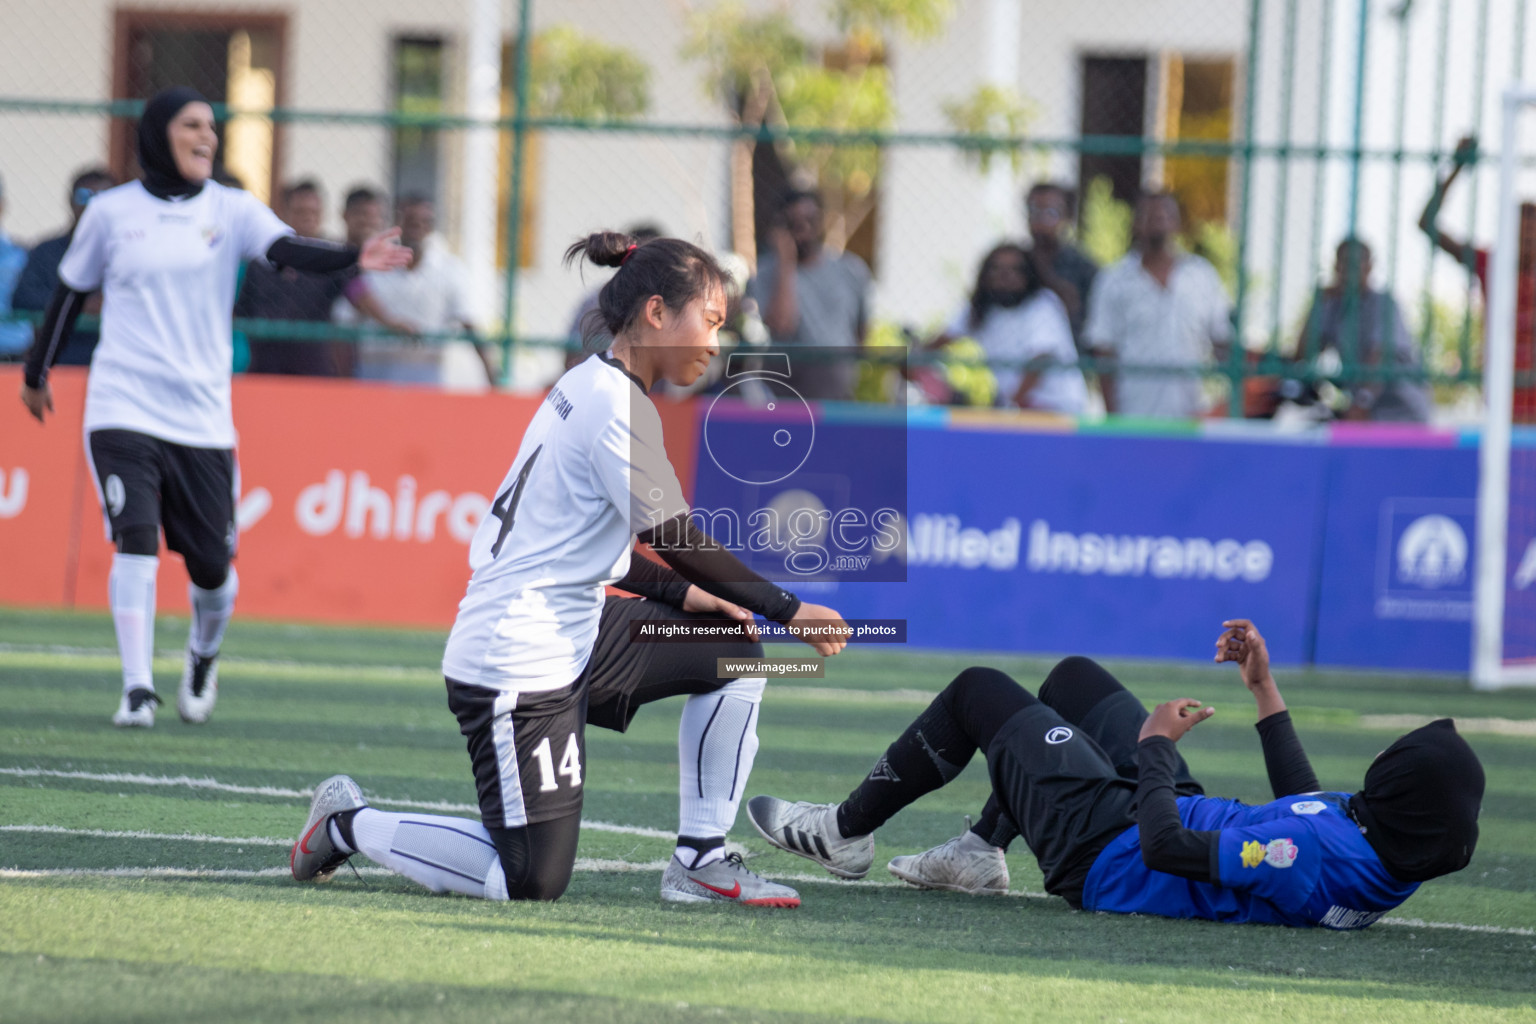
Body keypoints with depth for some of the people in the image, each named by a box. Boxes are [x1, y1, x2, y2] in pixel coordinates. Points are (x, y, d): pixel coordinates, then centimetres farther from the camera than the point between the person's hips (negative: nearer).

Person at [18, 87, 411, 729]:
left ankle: (203, 660, 34)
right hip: (123, 407, -2)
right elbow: (71, 292, 16)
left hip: (202, 417, 2)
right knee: (137, 539, -19)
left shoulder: (231, 211, 4)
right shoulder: (111, 213, 3)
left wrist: (355, 257, -31)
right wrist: (36, 372, 23)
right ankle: (137, 690, -16)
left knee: (212, 566, 3)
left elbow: (289, 250, -13)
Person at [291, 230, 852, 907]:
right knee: (532, 881, -6)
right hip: (517, 664, -10)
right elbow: (677, 540, -18)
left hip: (571, 638, 10)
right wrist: (789, 610, -12)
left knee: (734, 652, 5)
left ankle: (700, 862, 8)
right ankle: (349, 825, 12)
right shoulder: (617, 403, -17)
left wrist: (681, 593, 10)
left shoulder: (590, 389, 13)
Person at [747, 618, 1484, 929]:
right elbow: (1305, 806, 7)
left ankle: (845, 833, 28)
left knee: (978, 692, 7)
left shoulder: (1318, 860, -42)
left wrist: (1157, 744, -19)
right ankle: (981, 853, 36)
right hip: (1186, 813, 8)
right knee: (1073, 677, 25)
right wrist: (1264, 689, 10)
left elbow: (1162, 847, -36)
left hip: (1109, 852, -8)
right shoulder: (1398, 863, -15)